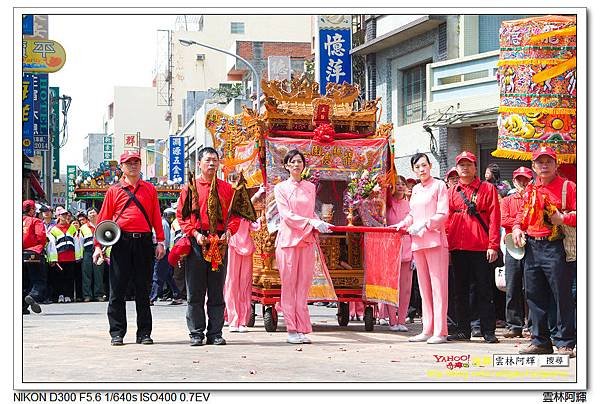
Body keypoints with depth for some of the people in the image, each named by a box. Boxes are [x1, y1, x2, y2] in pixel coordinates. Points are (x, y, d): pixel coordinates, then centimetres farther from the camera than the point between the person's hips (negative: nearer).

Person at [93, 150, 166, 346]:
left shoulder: (150, 189, 12)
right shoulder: (114, 191, 8)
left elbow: (156, 217, 9)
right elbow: (103, 219, 7)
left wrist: (160, 242, 0)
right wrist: (98, 245, 0)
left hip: (144, 243, 1)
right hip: (121, 242, -1)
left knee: (143, 289, 5)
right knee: (117, 290, -1)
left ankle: (144, 333, 10)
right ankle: (117, 333, 4)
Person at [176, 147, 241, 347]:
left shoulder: (226, 188, 12)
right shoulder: (190, 187, 7)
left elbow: (235, 215, 11)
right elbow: (182, 216, 3)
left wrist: (228, 231, -7)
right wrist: (195, 234, -10)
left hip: (220, 242, 2)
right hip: (196, 241, -1)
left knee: (217, 291, 5)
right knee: (195, 291, 0)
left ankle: (215, 333, 9)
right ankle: (196, 334, 5)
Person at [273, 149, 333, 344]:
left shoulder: (311, 187, 15)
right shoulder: (280, 188, 4)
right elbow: (286, 214, -7)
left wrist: (321, 224, -1)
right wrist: (311, 222, -16)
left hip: (307, 240, 3)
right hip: (288, 239, -3)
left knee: (303, 285, 1)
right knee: (288, 285, -3)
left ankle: (302, 329, 1)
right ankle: (291, 330, -2)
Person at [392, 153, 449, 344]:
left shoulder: (439, 185, -1)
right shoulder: (415, 189, 18)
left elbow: (443, 214, -8)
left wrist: (425, 224, -17)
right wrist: (401, 225, 8)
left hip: (435, 240, -7)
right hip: (418, 242, 7)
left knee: (438, 285, -8)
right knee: (424, 287, 8)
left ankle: (440, 331, -9)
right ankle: (427, 330, 12)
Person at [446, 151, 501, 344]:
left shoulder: (488, 189, 4)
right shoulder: (452, 192, 13)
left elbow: (494, 218, -2)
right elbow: (447, 219, 12)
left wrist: (493, 245, -10)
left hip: (481, 248, -3)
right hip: (458, 248, 3)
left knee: (484, 291, -1)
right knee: (460, 291, 7)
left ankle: (488, 331, 4)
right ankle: (463, 330, 13)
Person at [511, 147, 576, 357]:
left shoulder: (568, 187, -1)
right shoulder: (530, 190, 16)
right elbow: (523, 214, 27)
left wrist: (563, 218, -19)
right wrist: (517, 228, 8)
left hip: (556, 247, -6)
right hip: (531, 247, 6)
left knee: (562, 296, -5)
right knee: (534, 296, 9)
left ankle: (565, 343, 0)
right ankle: (540, 341, 17)